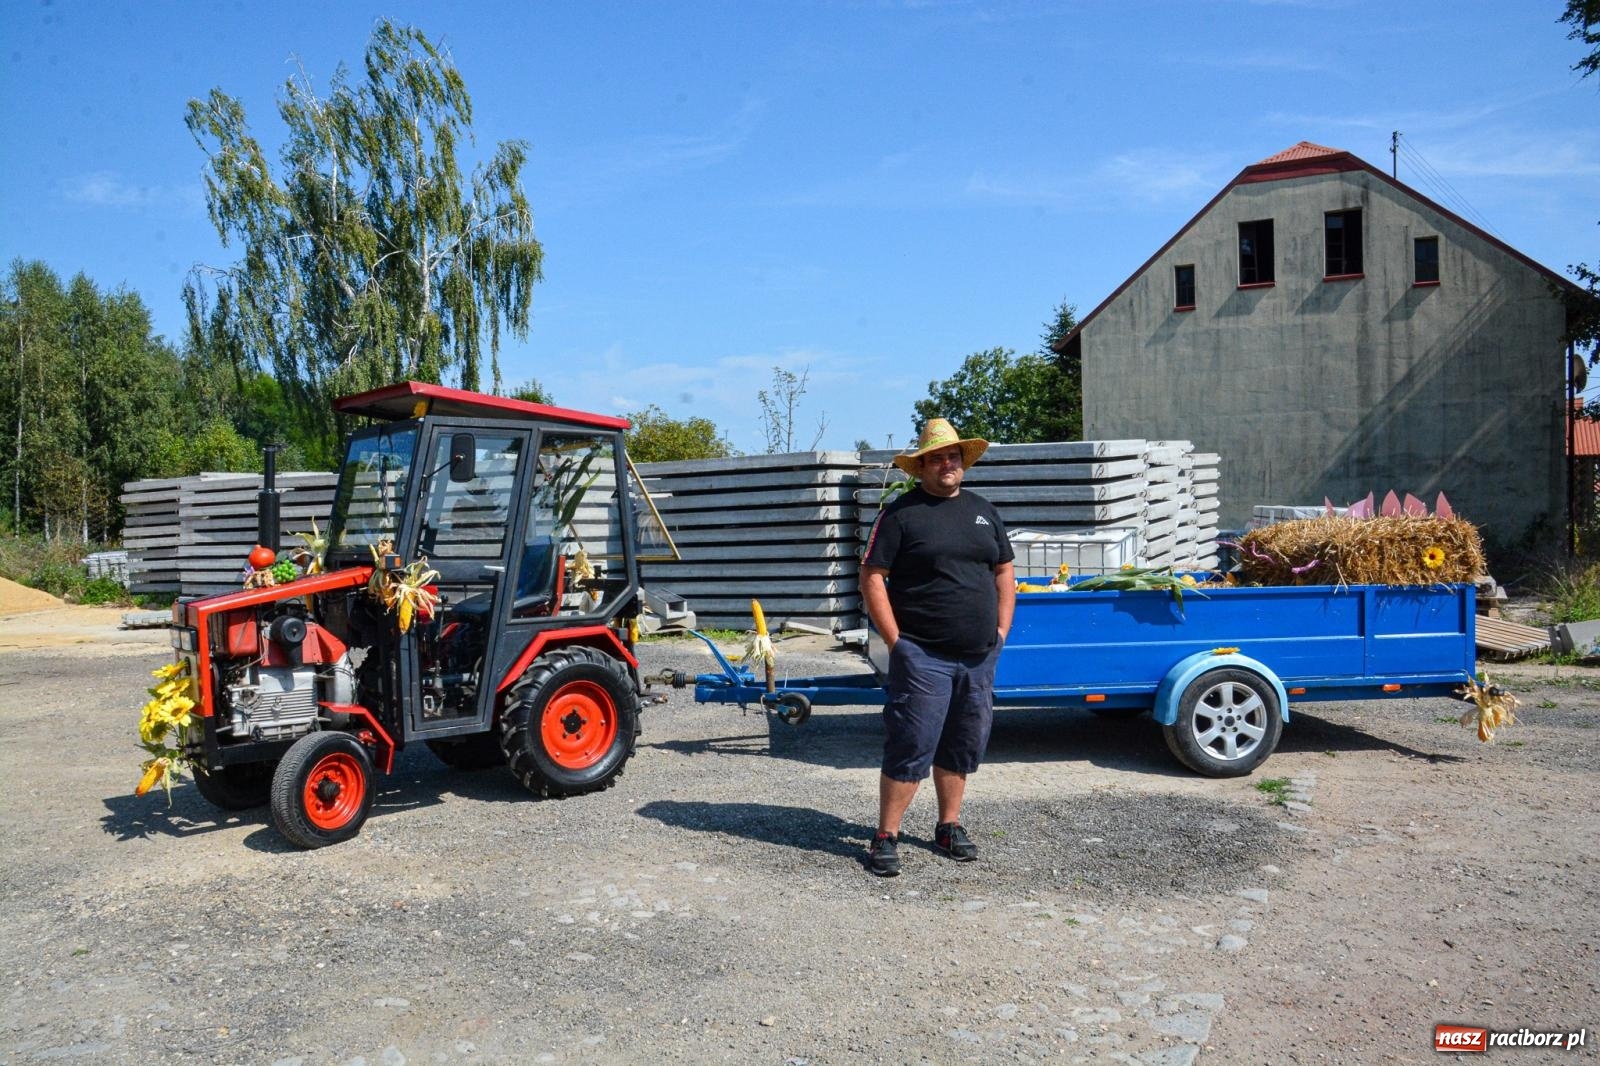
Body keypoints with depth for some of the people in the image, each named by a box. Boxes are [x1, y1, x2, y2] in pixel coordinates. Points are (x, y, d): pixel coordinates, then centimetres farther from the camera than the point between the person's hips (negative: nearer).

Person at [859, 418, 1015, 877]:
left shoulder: (983, 510, 13)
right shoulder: (901, 513, -5)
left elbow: (1004, 572, 19)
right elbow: (872, 579, -8)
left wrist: (1001, 630, 9)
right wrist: (895, 642, -12)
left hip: (979, 656, 6)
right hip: (922, 657, -6)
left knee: (962, 746, 14)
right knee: (910, 748, -5)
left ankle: (949, 826, 29)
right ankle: (886, 837, 6)